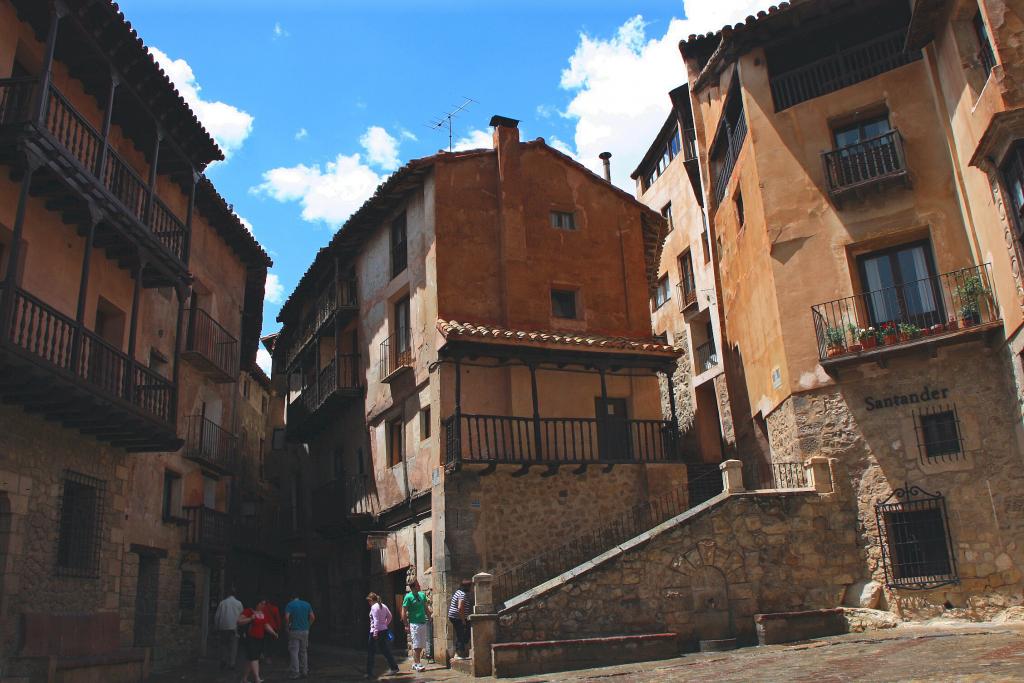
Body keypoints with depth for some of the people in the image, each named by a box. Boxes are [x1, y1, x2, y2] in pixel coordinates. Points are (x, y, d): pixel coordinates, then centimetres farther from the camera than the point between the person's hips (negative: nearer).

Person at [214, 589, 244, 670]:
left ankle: (223, 662, 11)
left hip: (223, 627, 1)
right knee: (233, 646, 4)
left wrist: (216, 627, 13)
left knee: (224, 645, 13)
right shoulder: (238, 603, 0)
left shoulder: (222, 603, 1)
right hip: (234, 627, -1)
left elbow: (216, 616, 3)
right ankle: (231, 663, 1)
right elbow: (241, 616, 2)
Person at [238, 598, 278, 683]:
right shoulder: (249, 611, -5)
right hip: (250, 638, -7)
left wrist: (274, 633, -2)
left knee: (251, 660, 10)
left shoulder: (264, 613, 13)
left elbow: (267, 625, 13)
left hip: (260, 639, 7)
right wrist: (250, 619, -22)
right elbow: (239, 622, -9)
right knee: (253, 658, -16)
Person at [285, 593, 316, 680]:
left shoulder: (290, 605, -1)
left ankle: (294, 673, -4)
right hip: (305, 631, 4)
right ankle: (304, 672, 16)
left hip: (294, 631, -4)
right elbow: (312, 617, 3)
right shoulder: (307, 604, 9)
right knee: (304, 652, 13)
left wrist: (288, 626, -1)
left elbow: (286, 617, -15)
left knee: (294, 652, -1)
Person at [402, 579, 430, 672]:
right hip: (414, 624, -6)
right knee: (416, 646, -5)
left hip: (423, 623, 6)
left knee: (421, 646, 8)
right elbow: (404, 612, -8)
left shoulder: (422, 595, 9)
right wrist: (406, 625, -10)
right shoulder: (408, 597, -9)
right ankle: (417, 664, 0)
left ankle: (415, 663, 19)